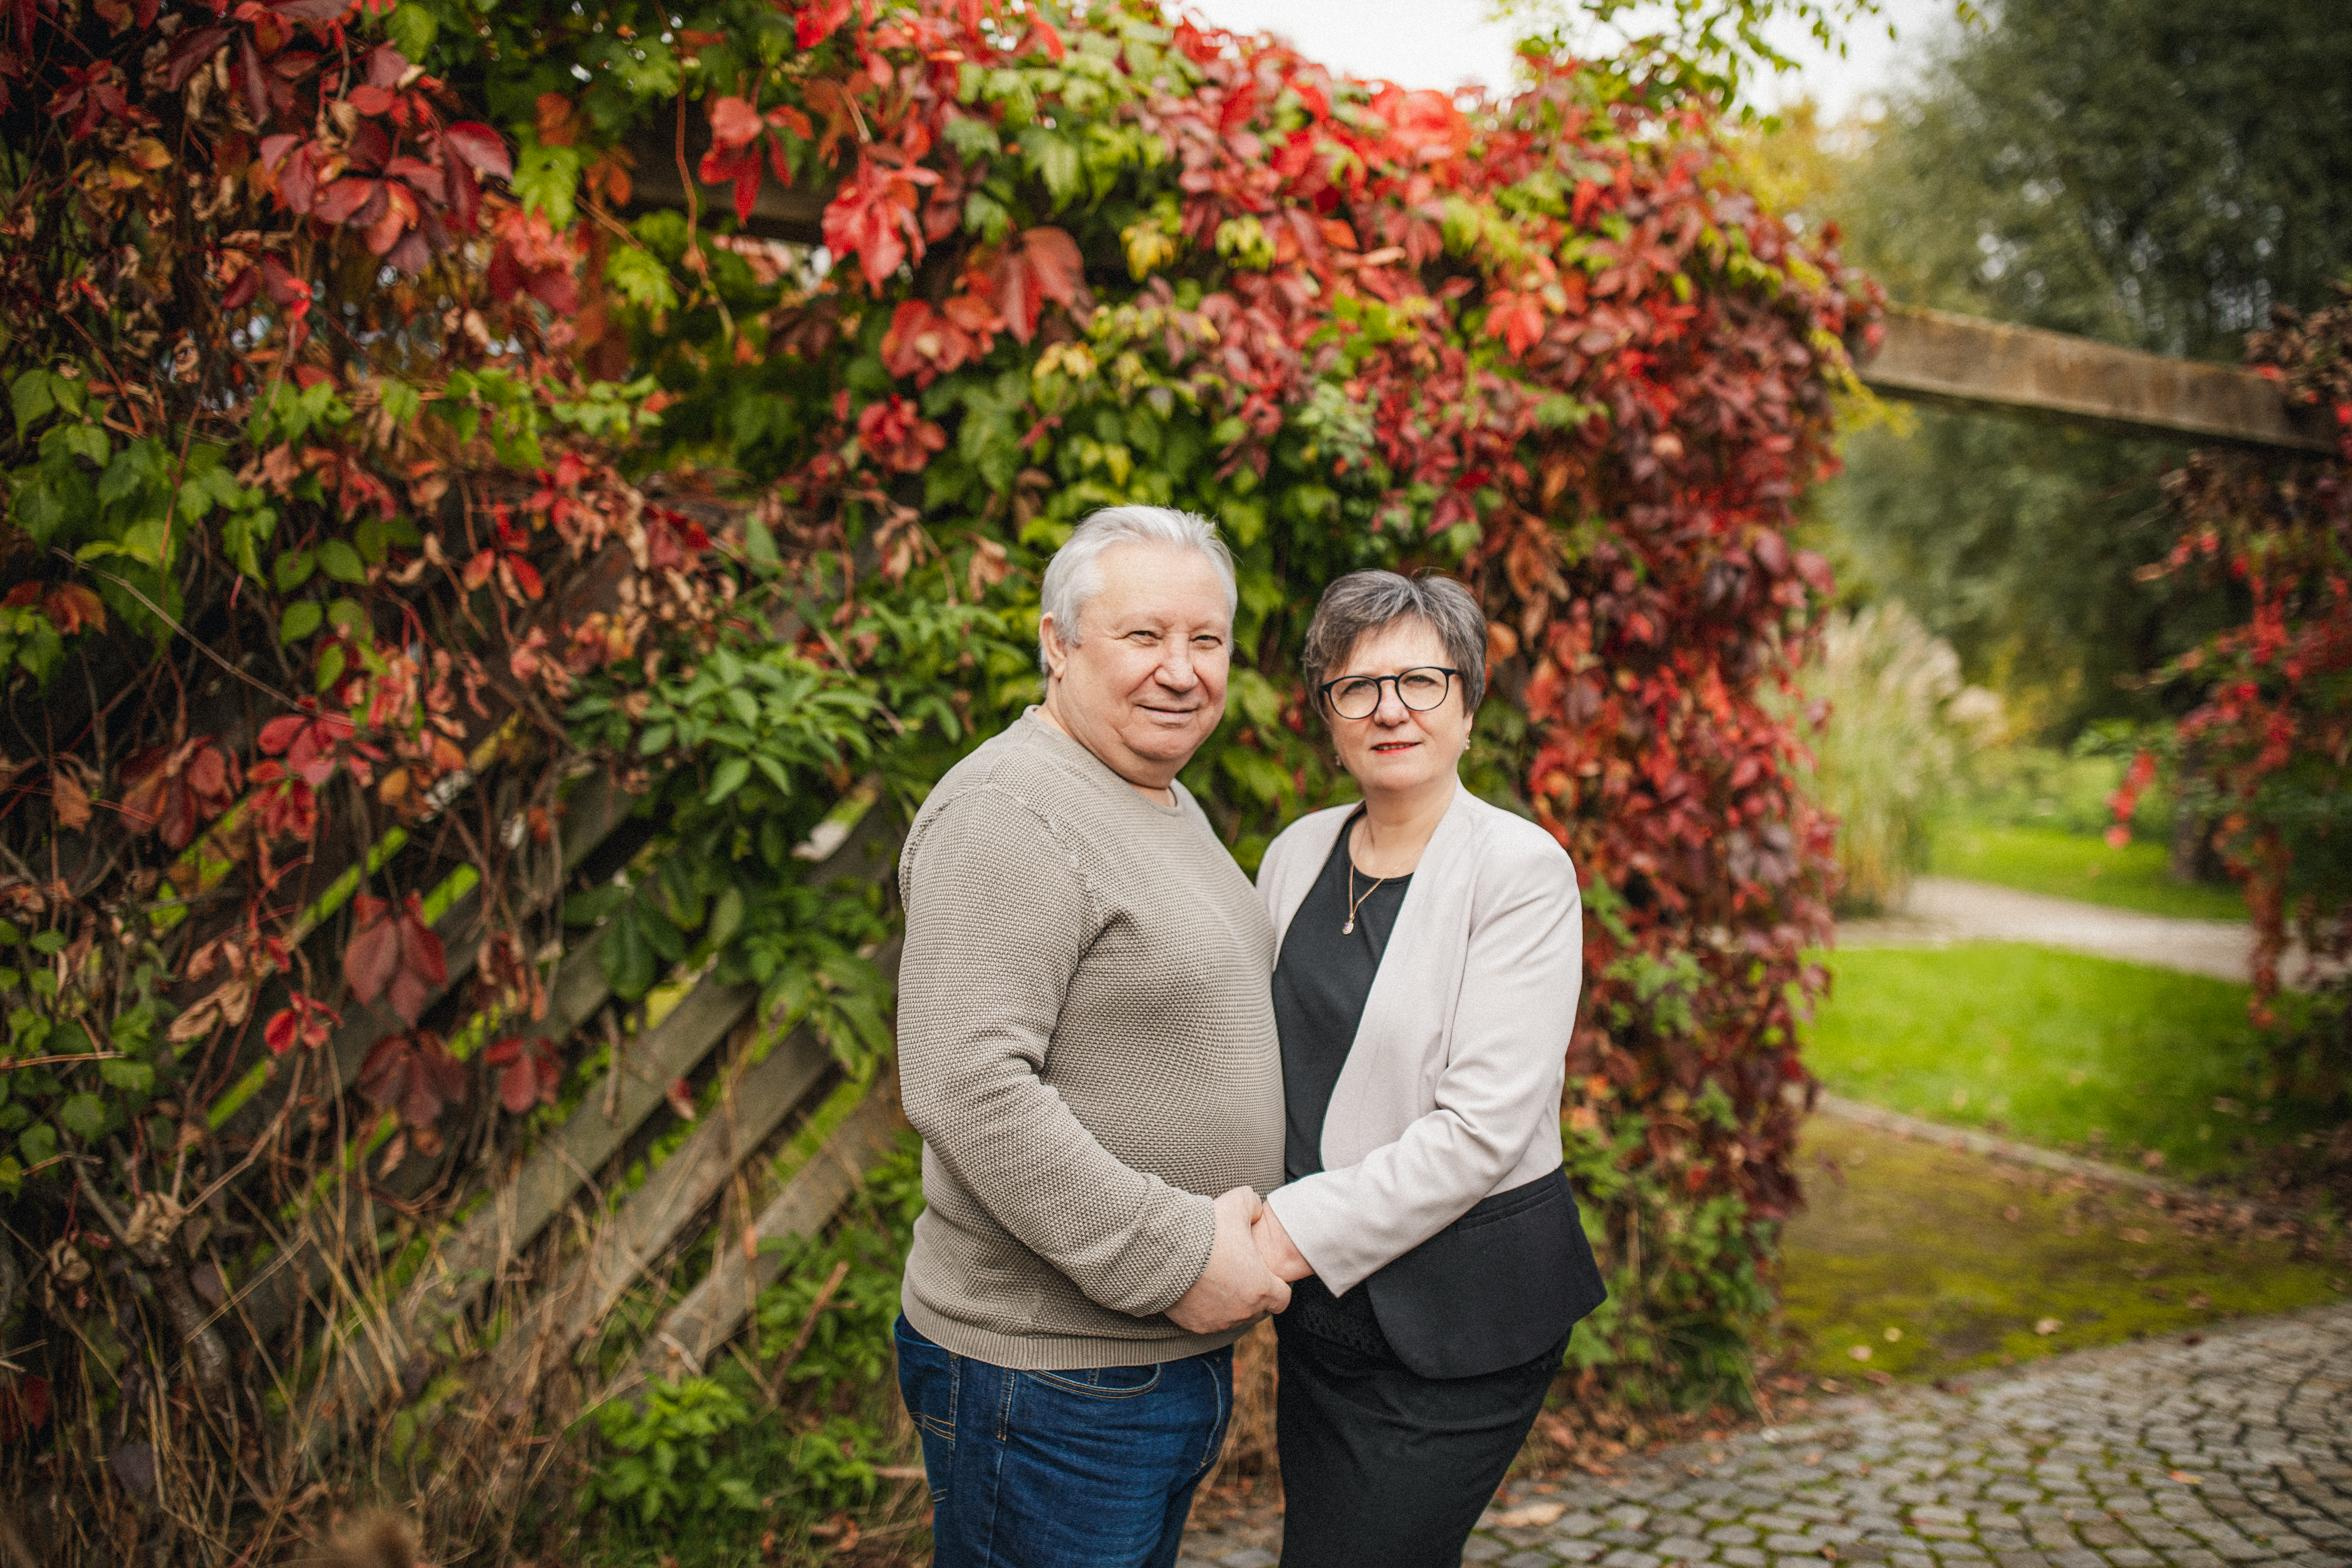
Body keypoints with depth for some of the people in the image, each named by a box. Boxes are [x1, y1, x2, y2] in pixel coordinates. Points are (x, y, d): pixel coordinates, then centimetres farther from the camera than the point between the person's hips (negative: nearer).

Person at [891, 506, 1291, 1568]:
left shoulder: (1166, 803, 13)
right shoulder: (1009, 814, -19)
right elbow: (967, 1089, -28)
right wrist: (1171, 1254, -24)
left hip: (1179, 1347, 10)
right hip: (1048, 1369, -9)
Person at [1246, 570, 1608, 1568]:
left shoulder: (1522, 870, -13)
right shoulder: (1298, 852, 5)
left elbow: (1481, 1129, -19)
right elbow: (1263, 1058, 13)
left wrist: (1302, 1232, -19)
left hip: (1461, 1314, -6)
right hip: (1320, 1298, 6)